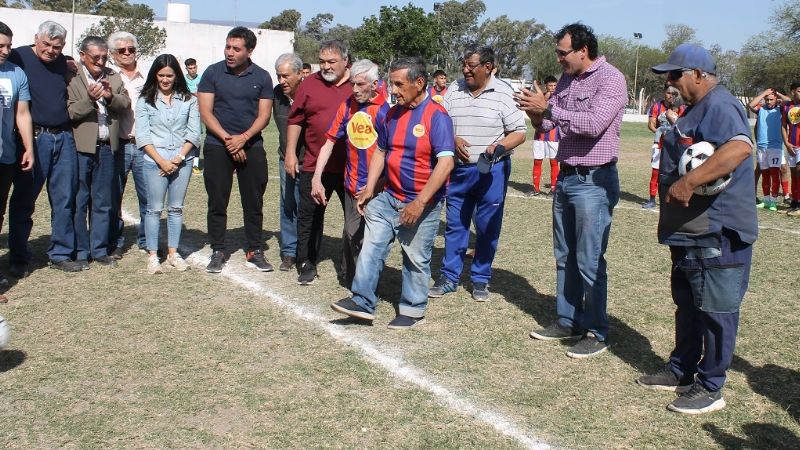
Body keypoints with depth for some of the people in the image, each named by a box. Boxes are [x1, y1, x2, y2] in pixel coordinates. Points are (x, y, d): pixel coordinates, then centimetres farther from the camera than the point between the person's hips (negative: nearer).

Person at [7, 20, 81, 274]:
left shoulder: (62, 63, 11)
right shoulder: (19, 57, -5)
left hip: (63, 138, 5)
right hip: (34, 137, -5)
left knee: (64, 200, 7)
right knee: (23, 201, 5)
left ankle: (61, 254, 19)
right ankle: (18, 259, 15)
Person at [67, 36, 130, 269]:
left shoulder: (113, 77, 12)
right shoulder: (72, 78, -5)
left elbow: (125, 105, 6)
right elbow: (69, 112, -11)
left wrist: (111, 97, -12)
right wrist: (90, 99, -23)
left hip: (106, 147, 5)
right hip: (80, 147, -5)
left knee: (103, 203, 11)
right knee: (79, 202, 4)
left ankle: (99, 249, 22)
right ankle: (80, 252, 14)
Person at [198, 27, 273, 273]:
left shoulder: (262, 77, 4)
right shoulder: (213, 73, 1)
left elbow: (264, 115, 0)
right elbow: (205, 112, -3)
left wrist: (244, 138, -15)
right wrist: (227, 138, -13)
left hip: (252, 146, 1)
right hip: (217, 146, -1)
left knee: (254, 202, 4)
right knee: (217, 202, 2)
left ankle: (254, 251, 14)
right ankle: (218, 252, 12)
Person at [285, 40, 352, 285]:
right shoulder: (309, 84, 3)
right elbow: (295, 120, 8)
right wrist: (290, 153, 3)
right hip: (314, 165, 1)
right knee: (310, 216, 6)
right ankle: (307, 264, 18)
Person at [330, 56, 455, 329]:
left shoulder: (436, 116, -16)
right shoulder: (391, 114, 6)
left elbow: (446, 162, -23)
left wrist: (420, 202, -26)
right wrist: (370, 188, 8)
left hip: (423, 204, -6)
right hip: (388, 197, 6)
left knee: (416, 259, 6)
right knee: (371, 247, 3)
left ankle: (413, 311, 21)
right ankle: (362, 302, 11)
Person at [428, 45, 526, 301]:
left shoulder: (503, 93, -6)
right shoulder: (454, 90, 4)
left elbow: (519, 133, -6)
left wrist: (499, 146, -24)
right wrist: (453, 139, -12)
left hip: (492, 171, -3)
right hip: (459, 169, 3)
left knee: (488, 229, 6)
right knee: (454, 225, 10)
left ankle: (481, 280, 20)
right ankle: (449, 277, 20)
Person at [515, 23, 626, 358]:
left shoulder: (610, 79, -12)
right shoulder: (566, 80, 10)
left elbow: (594, 124, -25)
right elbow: (547, 124, 13)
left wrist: (548, 108, -22)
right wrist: (535, 112, -9)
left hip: (594, 182, -8)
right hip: (565, 178, 8)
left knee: (590, 261, -3)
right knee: (564, 258, 14)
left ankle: (596, 333, 8)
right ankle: (568, 321, 26)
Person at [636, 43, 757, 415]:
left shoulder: (719, 106, -17)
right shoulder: (698, 108, 17)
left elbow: (740, 147, -36)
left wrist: (688, 182, -36)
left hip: (716, 234, -11)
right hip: (689, 231, 11)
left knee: (715, 310, 0)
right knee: (687, 305, 20)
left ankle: (710, 388, 10)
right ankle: (681, 371, 33)